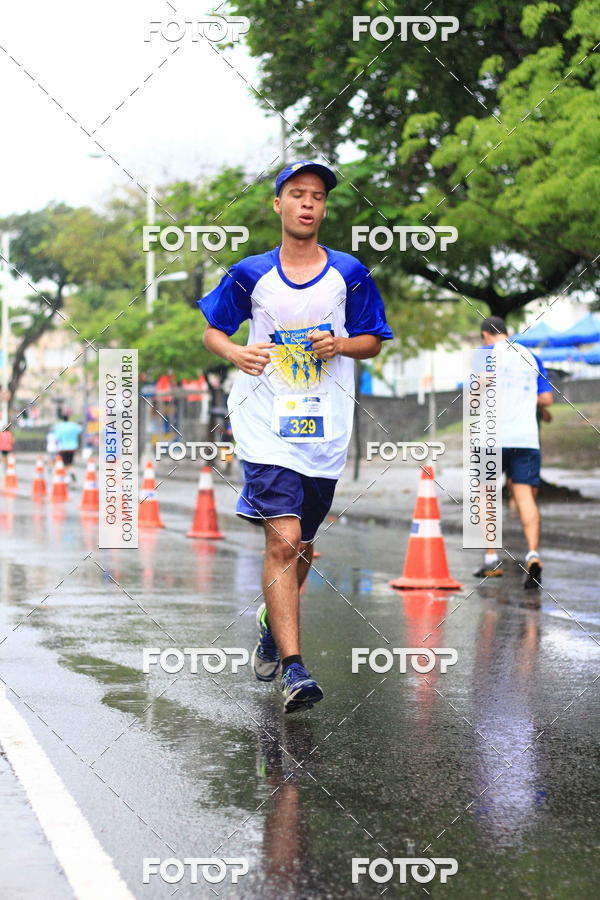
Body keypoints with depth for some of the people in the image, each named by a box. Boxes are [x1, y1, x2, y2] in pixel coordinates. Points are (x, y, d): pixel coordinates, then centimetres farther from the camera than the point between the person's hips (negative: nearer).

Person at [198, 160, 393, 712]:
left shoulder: (349, 274, 4)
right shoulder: (251, 275, 2)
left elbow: (374, 340, 12)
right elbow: (213, 332, 12)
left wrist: (340, 344, -9)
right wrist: (237, 352, -10)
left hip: (325, 429, 3)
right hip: (266, 427, -3)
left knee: (300, 546, 14)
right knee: (283, 540, -17)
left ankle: (272, 620, 45)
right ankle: (293, 668, -18)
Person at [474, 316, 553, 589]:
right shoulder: (530, 357, 16)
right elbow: (547, 398, 12)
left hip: (494, 437, -3)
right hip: (527, 438, 3)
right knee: (525, 496, -3)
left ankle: (492, 561, 10)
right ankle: (533, 554, -23)